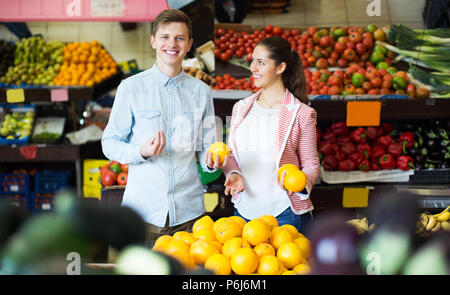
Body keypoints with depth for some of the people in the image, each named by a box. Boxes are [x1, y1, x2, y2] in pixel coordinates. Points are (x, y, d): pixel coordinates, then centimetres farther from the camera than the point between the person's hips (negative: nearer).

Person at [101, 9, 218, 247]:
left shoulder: (201, 91, 9)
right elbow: (109, 143, 2)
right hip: (143, 210, -2)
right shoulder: (131, 88, 0)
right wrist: (141, 152, -16)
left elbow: (205, 150, 14)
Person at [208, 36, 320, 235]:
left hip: (284, 214, -4)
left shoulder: (301, 114, -6)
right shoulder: (241, 108, 9)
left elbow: (311, 165, -1)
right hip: (244, 210, 4)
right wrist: (233, 173, -5)